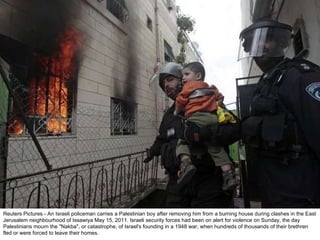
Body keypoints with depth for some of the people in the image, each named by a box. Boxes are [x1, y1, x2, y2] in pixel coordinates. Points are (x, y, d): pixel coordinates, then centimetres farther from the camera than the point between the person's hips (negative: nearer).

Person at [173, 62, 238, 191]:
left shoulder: (189, 85, 12)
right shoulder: (211, 89, 30)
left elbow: (180, 100, 9)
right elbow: (219, 97, 36)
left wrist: (177, 112, 25)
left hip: (197, 118, -6)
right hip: (213, 118, 6)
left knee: (182, 140, 2)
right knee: (216, 147, 9)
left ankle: (186, 163, -25)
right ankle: (229, 175, 2)